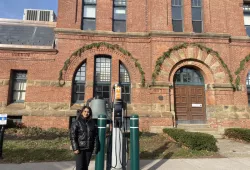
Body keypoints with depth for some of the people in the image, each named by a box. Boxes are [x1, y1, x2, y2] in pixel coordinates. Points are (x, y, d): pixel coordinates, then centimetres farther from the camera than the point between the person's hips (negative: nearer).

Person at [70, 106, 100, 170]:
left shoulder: (92, 123, 6)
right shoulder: (77, 122, -5)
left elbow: (95, 135, 8)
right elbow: (72, 136, -7)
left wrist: (96, 147, 2)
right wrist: (75, 148, -12)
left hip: (89, 148, 4)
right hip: (80, 148, -3)